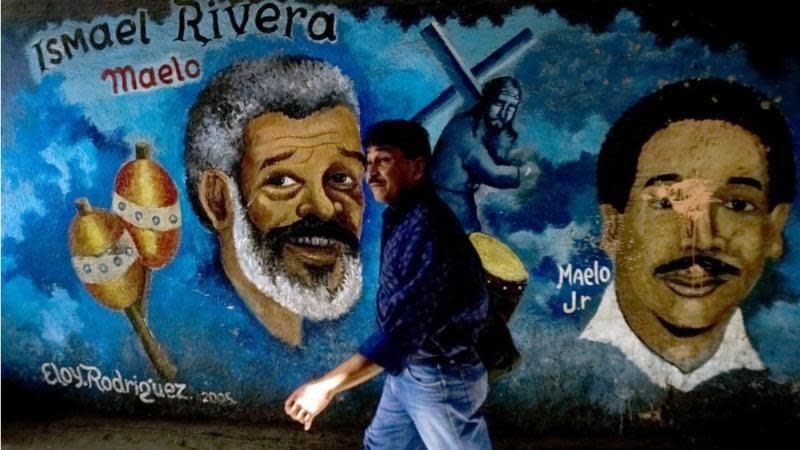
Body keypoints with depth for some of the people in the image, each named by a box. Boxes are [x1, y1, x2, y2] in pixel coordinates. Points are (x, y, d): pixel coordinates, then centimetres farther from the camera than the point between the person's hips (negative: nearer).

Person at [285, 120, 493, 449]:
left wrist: (328, 386, -35)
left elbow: (402, 330, -35)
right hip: (406, 368, 9)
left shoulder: (429, 230, -28)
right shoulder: (401, 218, 2)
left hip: (442, 376, -9)